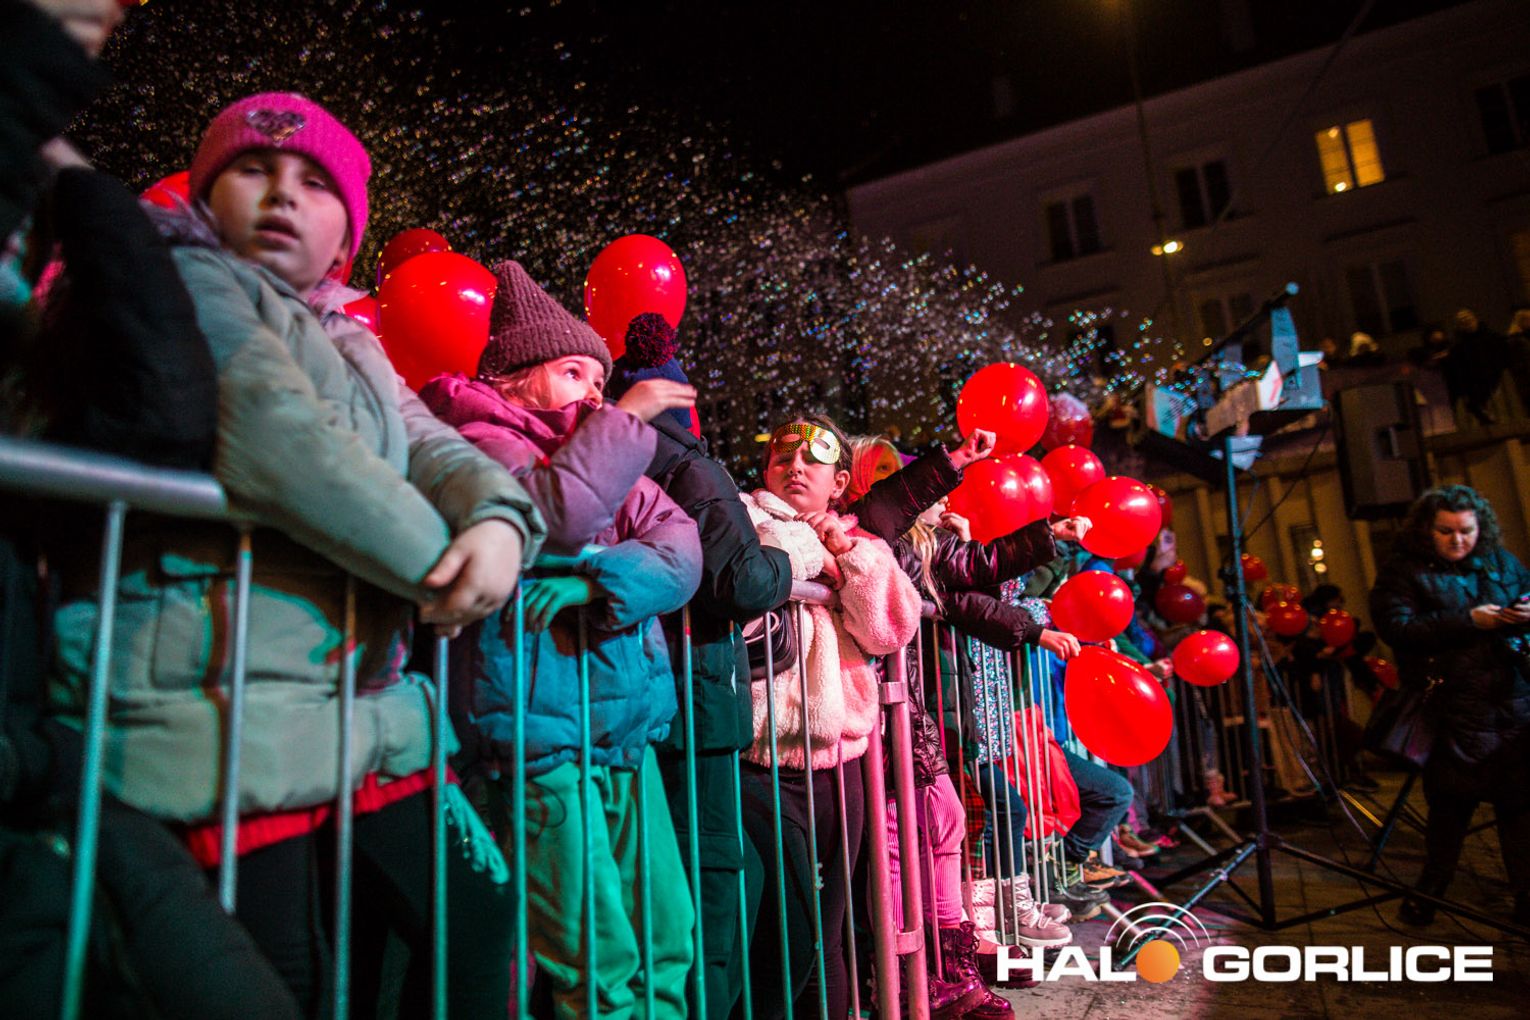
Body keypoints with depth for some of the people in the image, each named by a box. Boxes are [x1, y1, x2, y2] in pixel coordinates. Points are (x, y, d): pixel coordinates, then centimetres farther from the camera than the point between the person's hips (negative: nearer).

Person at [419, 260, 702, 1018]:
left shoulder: (605, 451, 18)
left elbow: (681, 550, 4)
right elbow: (556, 510, -24)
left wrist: (602, 582, -15)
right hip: (543, 734, -7)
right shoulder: (481, 441, -2)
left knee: (669, 944, 11)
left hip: (626, 734, 7)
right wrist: (627, 417, -10)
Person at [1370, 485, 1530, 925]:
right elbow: (1395, 627, -14)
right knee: (1451, 803, 3)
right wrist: (1468, 621, -19)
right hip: (1455, 712, -4)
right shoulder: (1403, 571, -2)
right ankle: (1430, 890, 19)